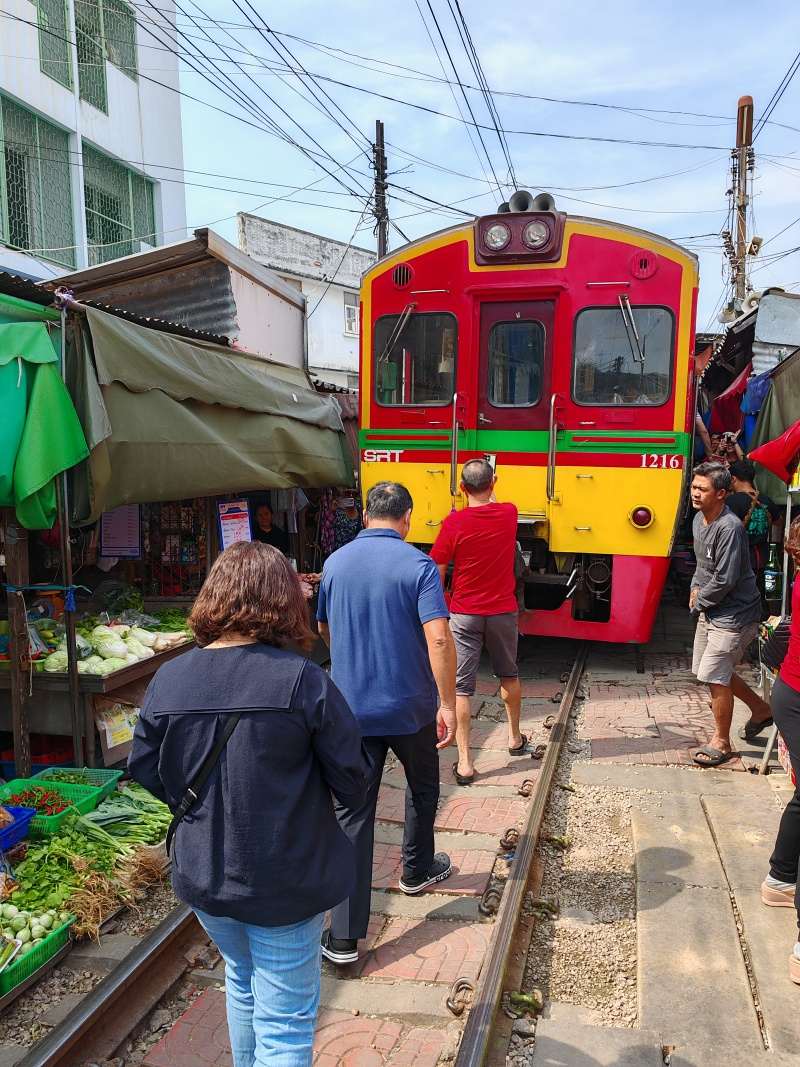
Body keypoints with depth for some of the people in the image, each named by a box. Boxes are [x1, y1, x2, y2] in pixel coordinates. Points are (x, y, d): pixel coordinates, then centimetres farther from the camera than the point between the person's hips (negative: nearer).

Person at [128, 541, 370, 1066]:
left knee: (243, 980, 31)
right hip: (284, 883, -4)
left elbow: (147, 774, 1)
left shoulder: (168, 679, -11)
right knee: (284, 1024, 13)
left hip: (202, 877, 5)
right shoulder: (303, 680, -22)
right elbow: (352, 783, -15)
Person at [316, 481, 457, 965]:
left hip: (351, 708, 2)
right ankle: (418, 870, 47)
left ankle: (345, 937, 5)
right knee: (423, 788, 26)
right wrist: (448, 704, -14)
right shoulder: (418, 565, -13)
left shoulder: (335, 563, 1)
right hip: (410, 708, -2)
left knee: (353, 813, 5)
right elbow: (439, 639, -22)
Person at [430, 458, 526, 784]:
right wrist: (490, 489, 39)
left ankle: (465, 762, 2)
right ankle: (515, 738, 40)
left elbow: (438, 571, -9)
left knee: (461, 686, 2)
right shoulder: (509, 514, -5)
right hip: (503, 612, 4)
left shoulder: (454, 522, -15)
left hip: (465, 614, -3)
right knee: (508, 675, 23)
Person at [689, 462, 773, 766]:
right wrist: (696, 587, 4)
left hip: (733, 615, -9)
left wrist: (698, 602, -12)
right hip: (710, 611, 9)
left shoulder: (729, 528, -25)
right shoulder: (699, 519, 4)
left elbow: (725, 581, -25)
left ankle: (721, 741, 14)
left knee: (714, 676, -4)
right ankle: (760, 709, 40)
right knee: (716, 671, 19)